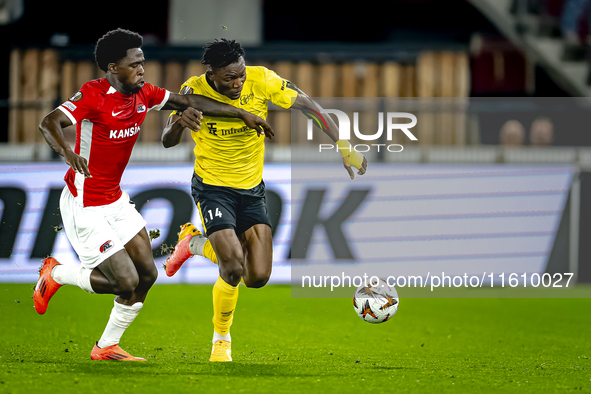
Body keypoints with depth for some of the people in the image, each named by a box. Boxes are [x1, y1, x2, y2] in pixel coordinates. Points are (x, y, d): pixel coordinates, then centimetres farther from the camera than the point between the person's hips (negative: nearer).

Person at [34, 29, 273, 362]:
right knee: (125, 281, -11)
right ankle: (56, 274, 14)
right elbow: (49, 123, -35)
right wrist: (68, 152, -55)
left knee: (147, 274, 6)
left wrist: (243, 114, 11)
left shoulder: (143, 94, 1)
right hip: (86, 207, -9)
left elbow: (189, 102, 11)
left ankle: (107, 347, 19)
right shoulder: (93, 96, -23)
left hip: (116, 200, 9)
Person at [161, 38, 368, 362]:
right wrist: (179, 124, -37)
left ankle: (196, 242, 23)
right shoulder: (194, 91, -17)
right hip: (212, 188, -3)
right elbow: (167, 142, -14)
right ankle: (221, 338, 7)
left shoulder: (262, 81, -15)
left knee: (258, 277, -5)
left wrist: (343, 148, -14)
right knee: (234, 268, -21)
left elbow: (310, 108, -8)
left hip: (252, 189, 3)